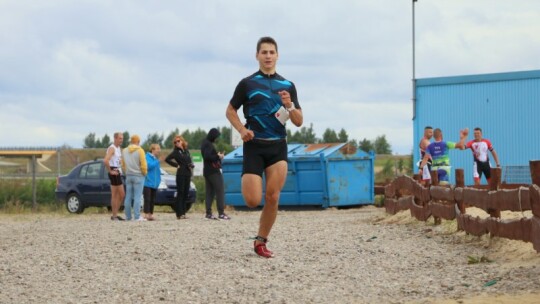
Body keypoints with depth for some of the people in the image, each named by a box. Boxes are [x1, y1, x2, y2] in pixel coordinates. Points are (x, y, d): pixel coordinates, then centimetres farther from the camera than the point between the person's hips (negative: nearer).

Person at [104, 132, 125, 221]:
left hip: (118, 173, 10)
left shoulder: (119, 149, 16)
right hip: (114, 173, -10)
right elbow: (105, 160, -30)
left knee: (121, 195, 11)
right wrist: (110, 171, -21)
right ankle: (114, 215, -1)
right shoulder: (111, 148, -13)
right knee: (114, 195, -6)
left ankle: (115, 214, 17)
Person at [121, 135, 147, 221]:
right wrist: (144, 173, 4)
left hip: (128, 176, 5)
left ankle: (128, 216, 8)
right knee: (137, 197, -6)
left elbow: (123, 165, 12)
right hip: (138, 176, -5)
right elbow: (143, 165, -12)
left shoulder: (124, 151, 7)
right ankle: (137, 216, -10)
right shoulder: (140, 151, -11)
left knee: (128, 197, 7)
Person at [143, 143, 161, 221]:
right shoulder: (147, 157, -8)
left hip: (155, 182, 7)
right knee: (147, 199, -9)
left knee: (153, 200, 8)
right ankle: (146, 214, -9)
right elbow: (149, 165, -24)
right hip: (148, 182, -7)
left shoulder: (156, 158, 15)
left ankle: (151, 214, 13)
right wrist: (157, 161, -19)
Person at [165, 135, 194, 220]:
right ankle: (179, 214, -9)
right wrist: (176, 165, -10)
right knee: (180, 193, -8)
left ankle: (183, 213, 10)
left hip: (188, 174, 6)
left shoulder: (186, 151, 16)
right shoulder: (176, 152, -3)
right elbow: (167, 159, -12)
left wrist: (191, 166, 7)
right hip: (181, 174, -6)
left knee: (185, 194, 6)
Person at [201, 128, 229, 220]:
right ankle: (221, 213, -12)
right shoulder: (208, 144, -14)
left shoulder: (205, 143, 16)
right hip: (214, 171, -10)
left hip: (207, 171, 10)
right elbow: (207, 156, -24)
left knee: (210, 192, 8)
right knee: (220, 191, -8)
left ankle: (208, 213, 5)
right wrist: (218, 157, -15)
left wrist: (217, 155, 9)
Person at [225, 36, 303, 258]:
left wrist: (289, 106, -11)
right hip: (254, 146, -2)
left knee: (272, 198, -6)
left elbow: (299, 122, 9)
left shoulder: (288, 86, 9)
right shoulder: (247, 83, 1)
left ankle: (261, 241, 9)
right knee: (253, 201, -10)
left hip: (278, 146, 2)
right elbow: (230, 111, 9)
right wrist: (242, 130, -9)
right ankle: (247, 182, 26)